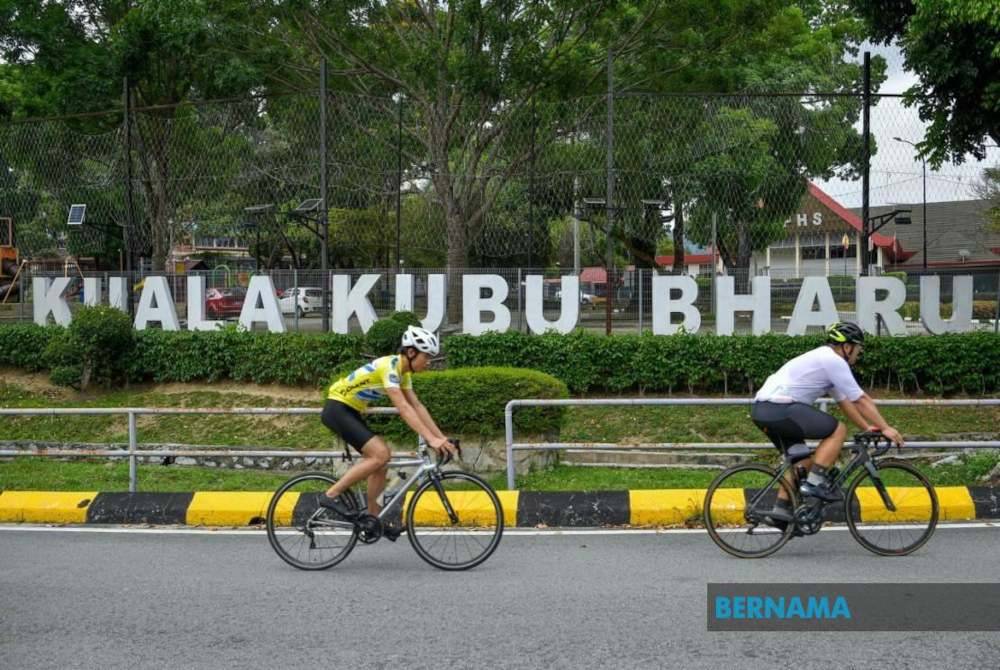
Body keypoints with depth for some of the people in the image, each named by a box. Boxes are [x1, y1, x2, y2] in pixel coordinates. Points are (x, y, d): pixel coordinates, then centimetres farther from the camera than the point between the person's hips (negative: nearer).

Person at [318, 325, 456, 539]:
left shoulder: (403, 371, 6)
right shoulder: (389, 367, -23)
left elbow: (417, 406, 6)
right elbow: (404, 409, -31)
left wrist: (441, 437, -2)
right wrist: (431, 439, -36)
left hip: (350, 412, 10)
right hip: (337, 408, -10)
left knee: (381, 459, 4)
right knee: (380, 454, -20)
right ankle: (331, 495, -13)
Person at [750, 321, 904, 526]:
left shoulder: (826, 360, 23)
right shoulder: (834, 361, -7)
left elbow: (844, 401, 27)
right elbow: (861, 399, -6)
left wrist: (867, 427, 23)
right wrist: (886, 428, -1)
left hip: (762, 409, 10)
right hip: (778, 408, -10)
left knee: (802, 459, 21)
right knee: (838, 430, -6)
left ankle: (781, 510, 18)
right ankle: (816, 483, -6)